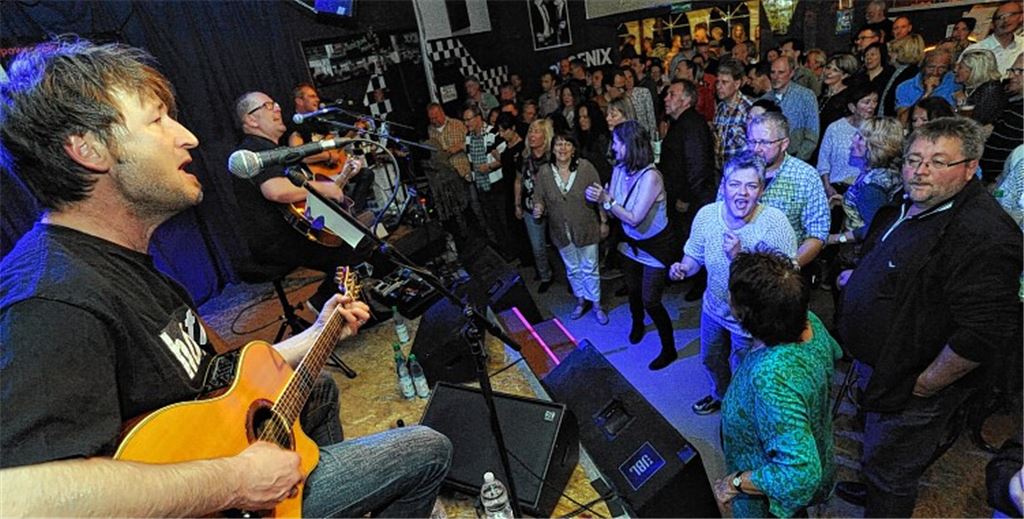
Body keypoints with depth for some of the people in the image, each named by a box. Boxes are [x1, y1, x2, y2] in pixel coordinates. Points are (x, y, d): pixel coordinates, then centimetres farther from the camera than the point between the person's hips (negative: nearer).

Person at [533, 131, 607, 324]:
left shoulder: (585, 167, -14)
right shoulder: (544, 173, -8)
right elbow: (539, 198, -1)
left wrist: (604, 221, -4)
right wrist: (538, 208, -25)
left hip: (586, 228, -2)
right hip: (561, 232, 2)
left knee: (590, 268, 12)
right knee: (572, 269, 20)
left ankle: (596, 304, 32)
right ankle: (581, 300, 42)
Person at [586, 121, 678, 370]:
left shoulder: (650, 176, -29)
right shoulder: (619, 169, -9)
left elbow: (634, 218, -29)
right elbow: (613, 211, -4)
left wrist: (606, 200, -30)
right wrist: (599, 198, -23)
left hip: (655, 246, -6)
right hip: (630, 243, 7)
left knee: (650, 301, 0)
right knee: (633, 290, 24)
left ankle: (669, 349, 22)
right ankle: (637, 324, 55)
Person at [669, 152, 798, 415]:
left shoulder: (775, 223, -28)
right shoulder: (706, 215, -14)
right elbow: (695, 256, 1)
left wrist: (739, 257, -41)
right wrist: (682, 269, -22)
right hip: (714, 308, 5)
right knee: (711, 361, 29)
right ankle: (720, 396, 61)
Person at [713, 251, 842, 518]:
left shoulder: (771, 378, -45)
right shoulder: (809, 321, -19)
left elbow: (801, 474, -41)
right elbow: (833, 352, 5)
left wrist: (735, 483, -28)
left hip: (774, 496, -6)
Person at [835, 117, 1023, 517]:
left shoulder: (982, 235, -29)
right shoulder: (907, 206, 2)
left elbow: (984, 333, -31)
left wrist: (922, 388, -22)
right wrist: (861, 277, 7)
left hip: (909, 387, -9)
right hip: (878, 363, 9)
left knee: (889, 472, 13)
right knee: (876, 447, 32)